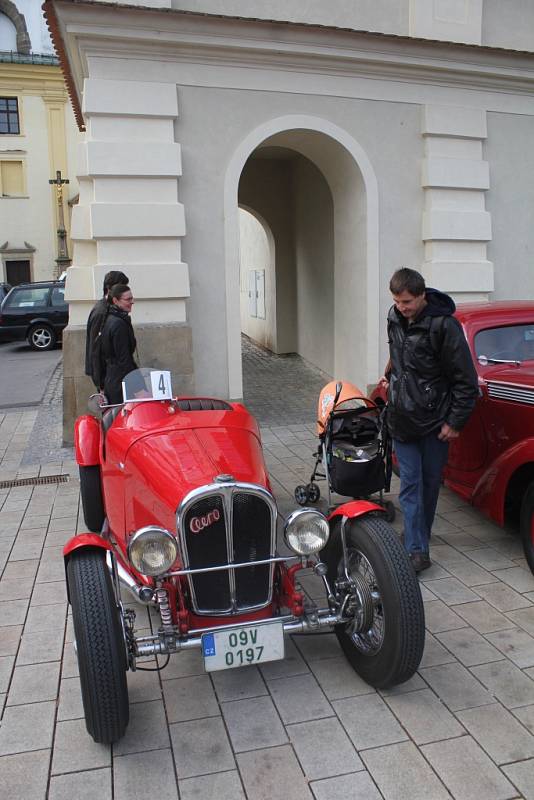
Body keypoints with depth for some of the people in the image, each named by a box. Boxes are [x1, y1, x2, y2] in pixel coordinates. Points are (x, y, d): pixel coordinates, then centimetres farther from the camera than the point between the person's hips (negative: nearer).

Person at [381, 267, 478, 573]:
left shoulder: (444, 325, -16)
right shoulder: (395, 318, 4)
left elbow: (465, 379, -13)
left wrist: (456, 422, -12)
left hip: (435, 420, -4)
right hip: (401, 418, 4)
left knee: (430, 482, 9)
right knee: (411, 484, 0)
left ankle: (420, 534, 28)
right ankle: (418, 550, 3)